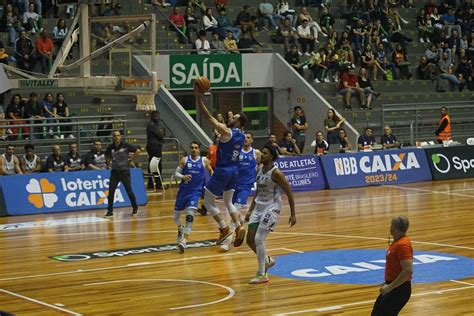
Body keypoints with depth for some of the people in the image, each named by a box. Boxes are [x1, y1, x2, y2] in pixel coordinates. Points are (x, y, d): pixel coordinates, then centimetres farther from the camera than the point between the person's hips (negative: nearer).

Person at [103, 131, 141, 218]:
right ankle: (110, 211, 1)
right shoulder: (110, 147, 1)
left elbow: (137, 151, -4)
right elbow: (106, 155, 21)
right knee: (111, 191, -6)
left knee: (129, 191, 3)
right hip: (114, 171, 3)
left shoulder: (126, 145, -9)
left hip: (125, 171, -3)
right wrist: (109, 162, 7)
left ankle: (135, 209, 22)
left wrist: (132, 161, -2)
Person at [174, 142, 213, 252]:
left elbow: (211, 172, 16)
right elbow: (176, 173, -1)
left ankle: (184, 241, -20)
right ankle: (180, 230, 47)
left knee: (190, 214, -21)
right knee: (176, 216, 12)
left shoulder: (204, 161, 2)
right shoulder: (184, 160, 1)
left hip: (196, 191, -2)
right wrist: (183, 177, -22)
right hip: (183, 190, 2)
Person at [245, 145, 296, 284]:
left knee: (259, 239, -14)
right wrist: (250, 210, 17)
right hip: (259, 206, 8)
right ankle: (267, 260, 32)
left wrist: (292, 214, -13)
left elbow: (289, 193, -12)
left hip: (271, 208, -8)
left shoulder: (276, 173, -17)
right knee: (250, 240, 7)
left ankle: (262, 275, -4)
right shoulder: (259, 169, 6)